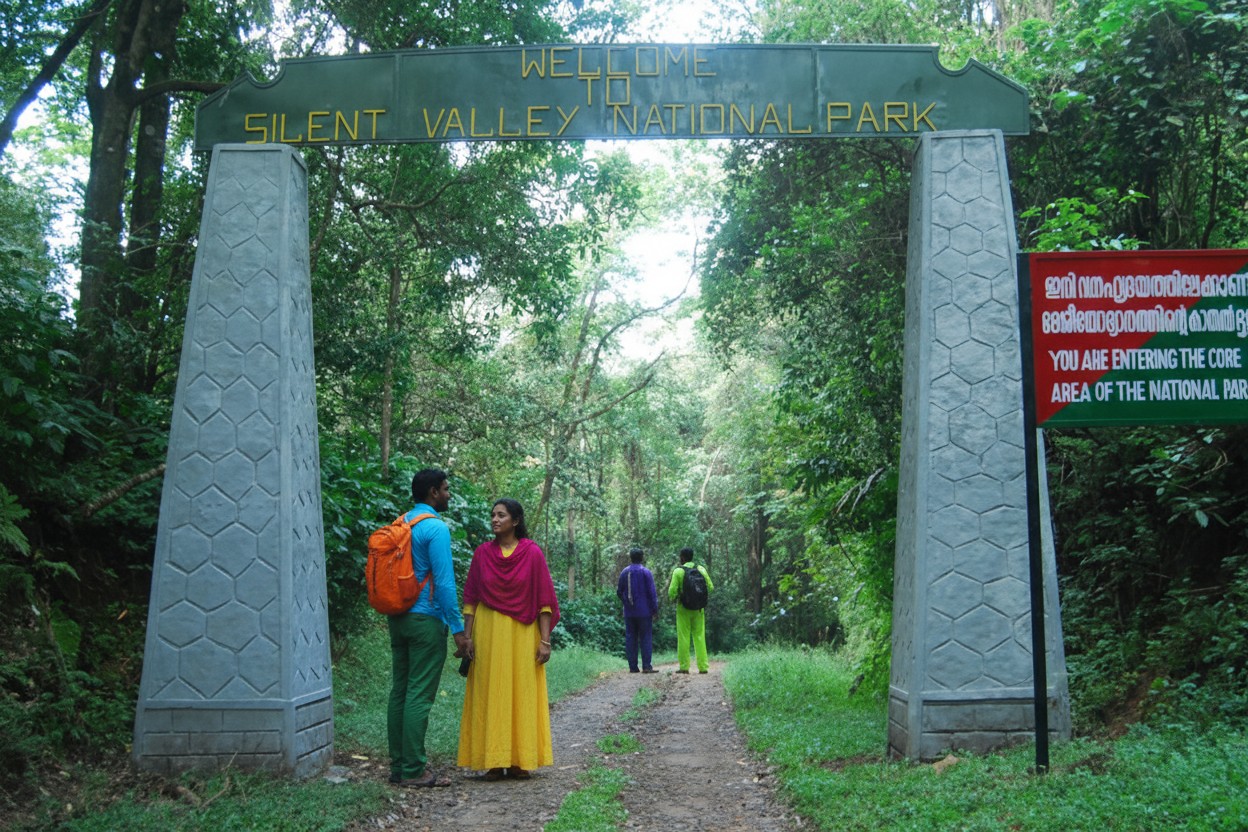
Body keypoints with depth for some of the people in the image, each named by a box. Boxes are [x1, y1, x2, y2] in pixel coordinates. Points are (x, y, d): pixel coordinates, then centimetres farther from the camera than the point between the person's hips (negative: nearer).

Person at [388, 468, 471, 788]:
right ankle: (413, 771, -2)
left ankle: (398, 766, 15)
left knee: (399, 691, 10)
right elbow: (444, 582, -16)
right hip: (425, 619, -8)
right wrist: (459, 629, -13)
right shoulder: (435, 527, -12)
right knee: (419, 696, -5)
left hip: (398, 618, 8)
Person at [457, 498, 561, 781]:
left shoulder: (532, 553, -2)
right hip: (488, 633, 2)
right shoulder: (482, 553, 4)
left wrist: (545, 640, -7)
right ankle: (494, 762, 9)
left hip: (523, 634, -2)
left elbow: (544, 599, -3)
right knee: (491, 694, 3)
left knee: (522, 693, 2)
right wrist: (467, 636, 0)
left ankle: (521, 761, 10)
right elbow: (470, 598, 6)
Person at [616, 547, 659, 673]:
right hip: (644, 611, -4)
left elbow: (619, 592, 10)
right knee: (646, 638, 0)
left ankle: (632, 666, 5)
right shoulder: (646, 572, -7)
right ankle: (646, 666, -5)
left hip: (629, 612, 4)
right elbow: (652, 593, -9)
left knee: (630, 638, 7)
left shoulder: (624, 572, 5)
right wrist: (655, 610, -4)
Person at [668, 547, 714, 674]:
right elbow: (710, 587, 3)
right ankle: (703, 667, 2)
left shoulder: (678, 571, -8)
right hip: (698, 608, 3)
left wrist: (672, 598, 10)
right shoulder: (701, 569, 1)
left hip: (683, 608, -3)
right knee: (699, 636, 7)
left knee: (683, 637, 3)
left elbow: (672, 591, -12)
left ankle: (684, 667, 2)